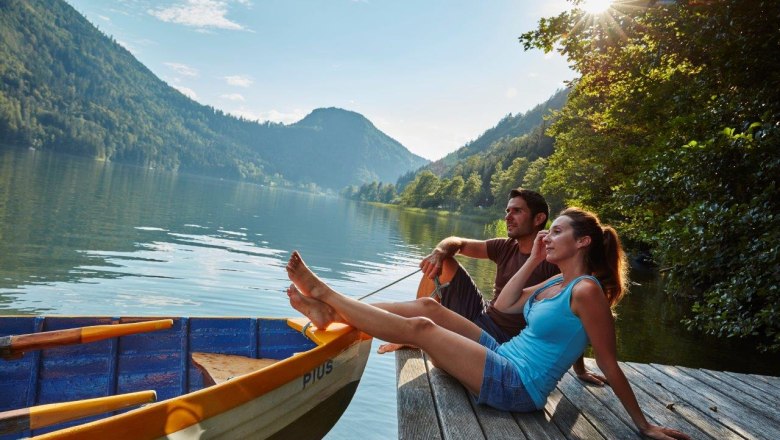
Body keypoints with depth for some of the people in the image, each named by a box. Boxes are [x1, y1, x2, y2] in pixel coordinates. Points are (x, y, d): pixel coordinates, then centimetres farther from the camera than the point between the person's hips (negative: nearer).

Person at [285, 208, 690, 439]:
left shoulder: (586, 292, -16)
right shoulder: (556, 284, 12)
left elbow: (609, 366, -12)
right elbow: (502, 306, 15)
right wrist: (533, 261, 11)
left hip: (515, 387, -9)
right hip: (505, 358, 9)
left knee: (420, 328, -14)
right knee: (430, 306, 0)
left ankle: (324, 294, -3)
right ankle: (330, 313, -1)